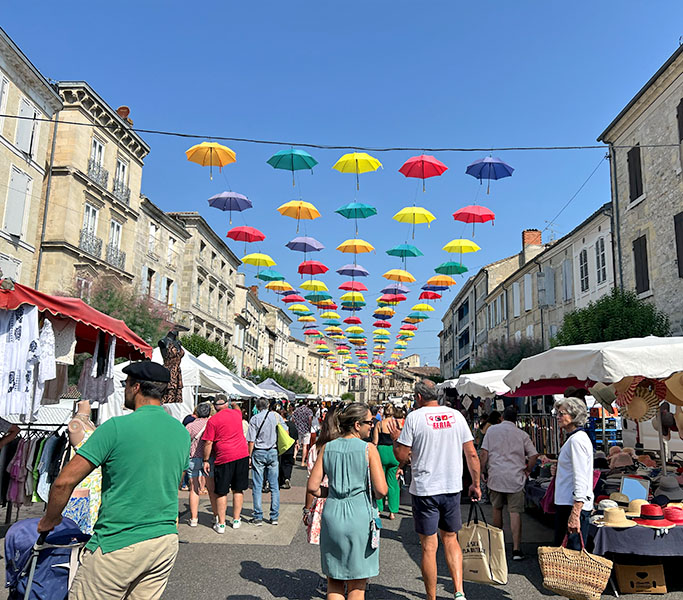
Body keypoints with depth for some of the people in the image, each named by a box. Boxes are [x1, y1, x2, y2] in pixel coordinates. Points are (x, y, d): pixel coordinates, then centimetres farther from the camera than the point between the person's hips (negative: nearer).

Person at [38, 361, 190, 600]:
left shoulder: (117, 427, -14)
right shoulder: (182, 432, 5)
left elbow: (64, 481, -12)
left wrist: (50, 520, 5)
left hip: (118, 544, -6)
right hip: (166, 541, 6)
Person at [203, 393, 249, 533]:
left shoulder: (213, 420, -6)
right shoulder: (237, 413, 7)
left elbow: (208, 443, -7)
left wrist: (206, 460, 1)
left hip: (224, 458, -4)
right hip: (242, 454, 4)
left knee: (221, 492, 6)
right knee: (238, 490, 13)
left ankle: (221, 524, 9)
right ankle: (236, 520, 20)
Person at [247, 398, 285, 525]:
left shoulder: (255, 418, -5)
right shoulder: (276, 416, 2)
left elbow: (251, 441, -8)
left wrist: (249, 456, -1)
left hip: (259, 452, -2)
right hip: (273, 452, 2)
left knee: (257, 486, 4)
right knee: (274, 485, 8)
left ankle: (258, 517, 5)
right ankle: (274, 517, 11)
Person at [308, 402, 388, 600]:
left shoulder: (327, 448, 3)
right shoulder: (368, 449, -8)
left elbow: (312, 487, 2)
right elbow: (381, 490, -12)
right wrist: (368, 494, 9)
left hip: (332, 515, 4)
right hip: (358, 516, -3)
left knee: (334, 583, 17)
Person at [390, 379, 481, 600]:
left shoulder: (414, 417, -9)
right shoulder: (456, 415, 2)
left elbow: (401, 456, -8)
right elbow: (471, 454, 3)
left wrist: (396, 438, 11)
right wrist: (476, 484, 13)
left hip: (424, 490, -4)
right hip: (452, 488, 4)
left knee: (429, 546, 7)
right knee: (450, 539, 20)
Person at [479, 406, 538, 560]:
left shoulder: (491, 430, 3)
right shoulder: (522, 434, 4)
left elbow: (484, 454, 0)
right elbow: (534, 455, 0)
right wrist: (527, 471, 14)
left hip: (495, 477, 1)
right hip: (515, 479, -1)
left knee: (497, 509, 17)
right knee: (515, 512, 0)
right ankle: (516, 549, -5)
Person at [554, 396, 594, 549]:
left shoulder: (577, 440, -16)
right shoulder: (573, 438, 16)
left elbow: (581, 479, -23)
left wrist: (575, 514, -27)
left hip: (573, 506, -10)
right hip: (565, 504, 10)